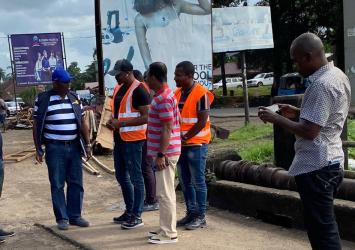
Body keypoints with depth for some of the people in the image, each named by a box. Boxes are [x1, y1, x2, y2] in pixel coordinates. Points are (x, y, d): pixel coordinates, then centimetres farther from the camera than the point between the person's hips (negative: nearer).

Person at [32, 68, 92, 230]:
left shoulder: (74, 98, 9)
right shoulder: (43, 100, -2)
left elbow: (83, 123, 12)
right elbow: (36, 125, 1)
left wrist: (87, 145, 7)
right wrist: (38, 149, -3)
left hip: (74, 147, 4)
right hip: (54, 148, -4)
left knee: (76, 183, 6)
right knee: (57, 185, 1)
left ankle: (75, 216, 17)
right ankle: (62, 218, 11)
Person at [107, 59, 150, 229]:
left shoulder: (138, 90, -14)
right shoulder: (118, 88, 13)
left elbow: (146, 117, -19)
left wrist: (121, 123, -21)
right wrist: (112, 121, 4)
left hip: (133, 140, -9)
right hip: (119, 138, 10)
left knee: (135, 177, -2)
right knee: (121, 176, 16)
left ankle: (137, 216, 6)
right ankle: (129, 211, 29)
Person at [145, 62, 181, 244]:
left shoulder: (163, 99, -18)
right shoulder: (163, 96, 14)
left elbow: (167, 129, -22)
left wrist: (161, 154, -22)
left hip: (166, 153, -10)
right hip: (165, 151, 10)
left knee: (165, 193, -5)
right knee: (165, 192, 15)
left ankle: (169, 234, 2)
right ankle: (167, 228, 24)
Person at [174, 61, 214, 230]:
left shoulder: (201, 94, -13)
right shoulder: (177, 93, 10)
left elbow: (202, 122, -16)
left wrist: (185, 137, -14)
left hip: (196, 144, -7)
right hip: (180, 144, 8)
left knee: (198, 181, -1)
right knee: (185, 182, 13)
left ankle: (200, 216, 7)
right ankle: (191, 213, 23)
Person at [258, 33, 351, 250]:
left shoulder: (321, 85, -22)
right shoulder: (338, 75, 10)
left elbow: (309, 131, -24)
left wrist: (276, 119, -13)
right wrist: (298, 112, 13)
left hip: (315, 166, -10)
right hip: (330, 161, 10)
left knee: (321, 229, -2)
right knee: (325, 224, 19)